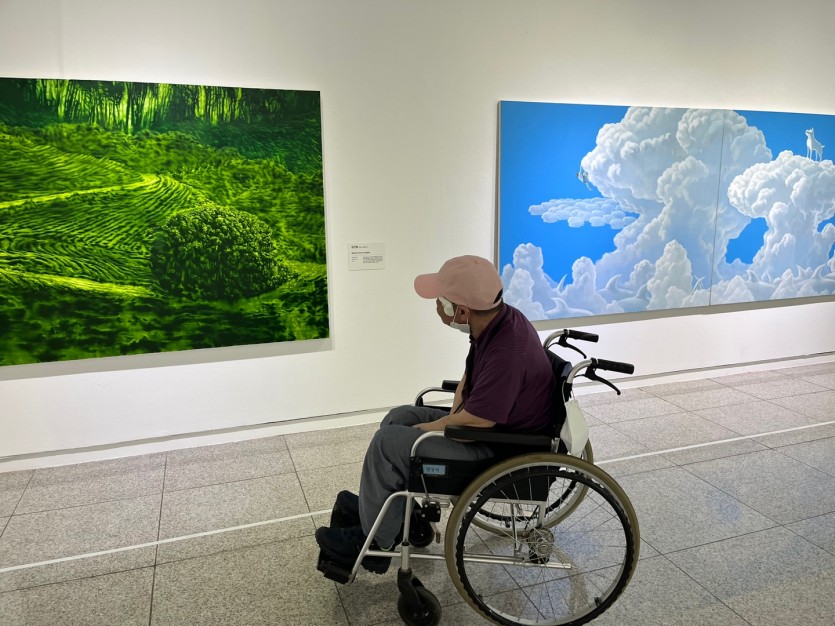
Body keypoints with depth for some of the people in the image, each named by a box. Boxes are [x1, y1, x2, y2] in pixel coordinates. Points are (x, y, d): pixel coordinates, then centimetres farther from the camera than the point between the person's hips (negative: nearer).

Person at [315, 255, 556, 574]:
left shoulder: (508, 351, -34)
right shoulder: (497, 319, -4)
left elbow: (475, 422, -29)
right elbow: (469, 374, 13)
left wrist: (428, 428, -12)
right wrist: (453, 416, 0)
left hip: (501, 449, -10)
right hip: (487, 419, 10)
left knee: (389, 442, -13)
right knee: (399, 417, 11)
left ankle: (375, 544, 6)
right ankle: (376, 507, 23)